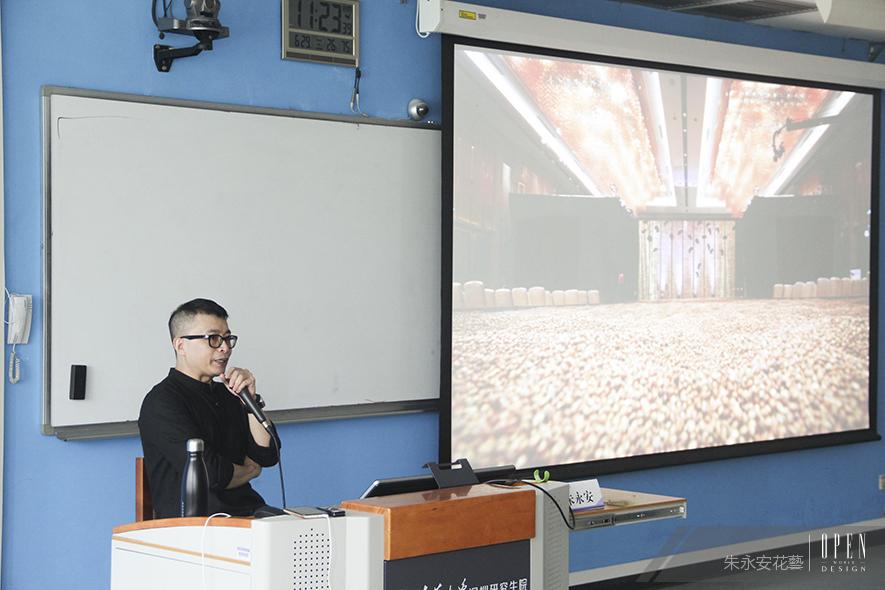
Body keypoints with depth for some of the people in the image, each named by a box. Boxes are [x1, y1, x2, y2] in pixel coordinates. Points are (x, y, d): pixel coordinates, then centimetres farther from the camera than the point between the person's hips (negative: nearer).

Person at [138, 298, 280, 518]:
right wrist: (249, 471, 6)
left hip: (245, 514, 8)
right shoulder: (161, 402, -6)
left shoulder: (226, 393, 19)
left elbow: (268, 455, 11)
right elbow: (208, 473, -14)